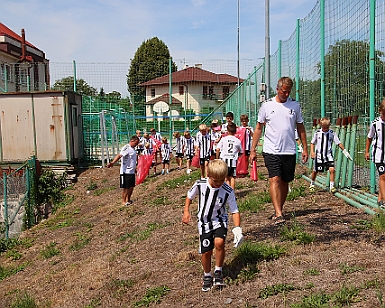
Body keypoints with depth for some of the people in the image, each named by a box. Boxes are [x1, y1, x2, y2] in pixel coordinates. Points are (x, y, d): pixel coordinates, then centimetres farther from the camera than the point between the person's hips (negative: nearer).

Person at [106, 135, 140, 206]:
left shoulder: (132, 149, 13)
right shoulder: (126, 148, -15)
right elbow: (119, 155, -29)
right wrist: (112, 163, -43)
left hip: (132, 172, 9)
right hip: (126, 172, -9)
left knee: (131, 187, 14)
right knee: (126, 187, 0)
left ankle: (128, 199, 29)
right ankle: (123, 201, 13)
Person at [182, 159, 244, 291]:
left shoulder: (228, 191, -18)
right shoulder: (200, 185, -16)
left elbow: (235, 211, -12)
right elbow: (190, 195, 5)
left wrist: (237, 228, -23)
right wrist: (186, 211, -2)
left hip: (219, 221, -1)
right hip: (204, 222, 1)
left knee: (219, 243, -25)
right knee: (206, 251, 0)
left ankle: (218, 272, -1)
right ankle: (207, 276, 27)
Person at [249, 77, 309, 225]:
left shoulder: (295, 105, 7)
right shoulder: (267, 105, 2)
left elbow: (300, 127, 15)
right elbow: (258, 128, 6)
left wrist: (305, 148, 11)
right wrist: (253, 149, 3)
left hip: (289, 151, 3)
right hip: (271, 150, -2)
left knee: (285, 182, 9)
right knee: (274, 179, -15)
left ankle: (278, 210, 25)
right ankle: (278, 214, -18)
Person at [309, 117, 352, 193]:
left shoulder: (332, 133, -2)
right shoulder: (317, 132, -3)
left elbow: (338, 143, 1)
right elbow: (312, 143, 5)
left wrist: (344, 151, -5)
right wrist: (312, 152, -6)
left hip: (328, 155, 0)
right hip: (319, 155, 0)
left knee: (332, 169, -15)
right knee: (315, 171, 8)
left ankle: (332, 186, -6)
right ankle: (312, 184, 32)